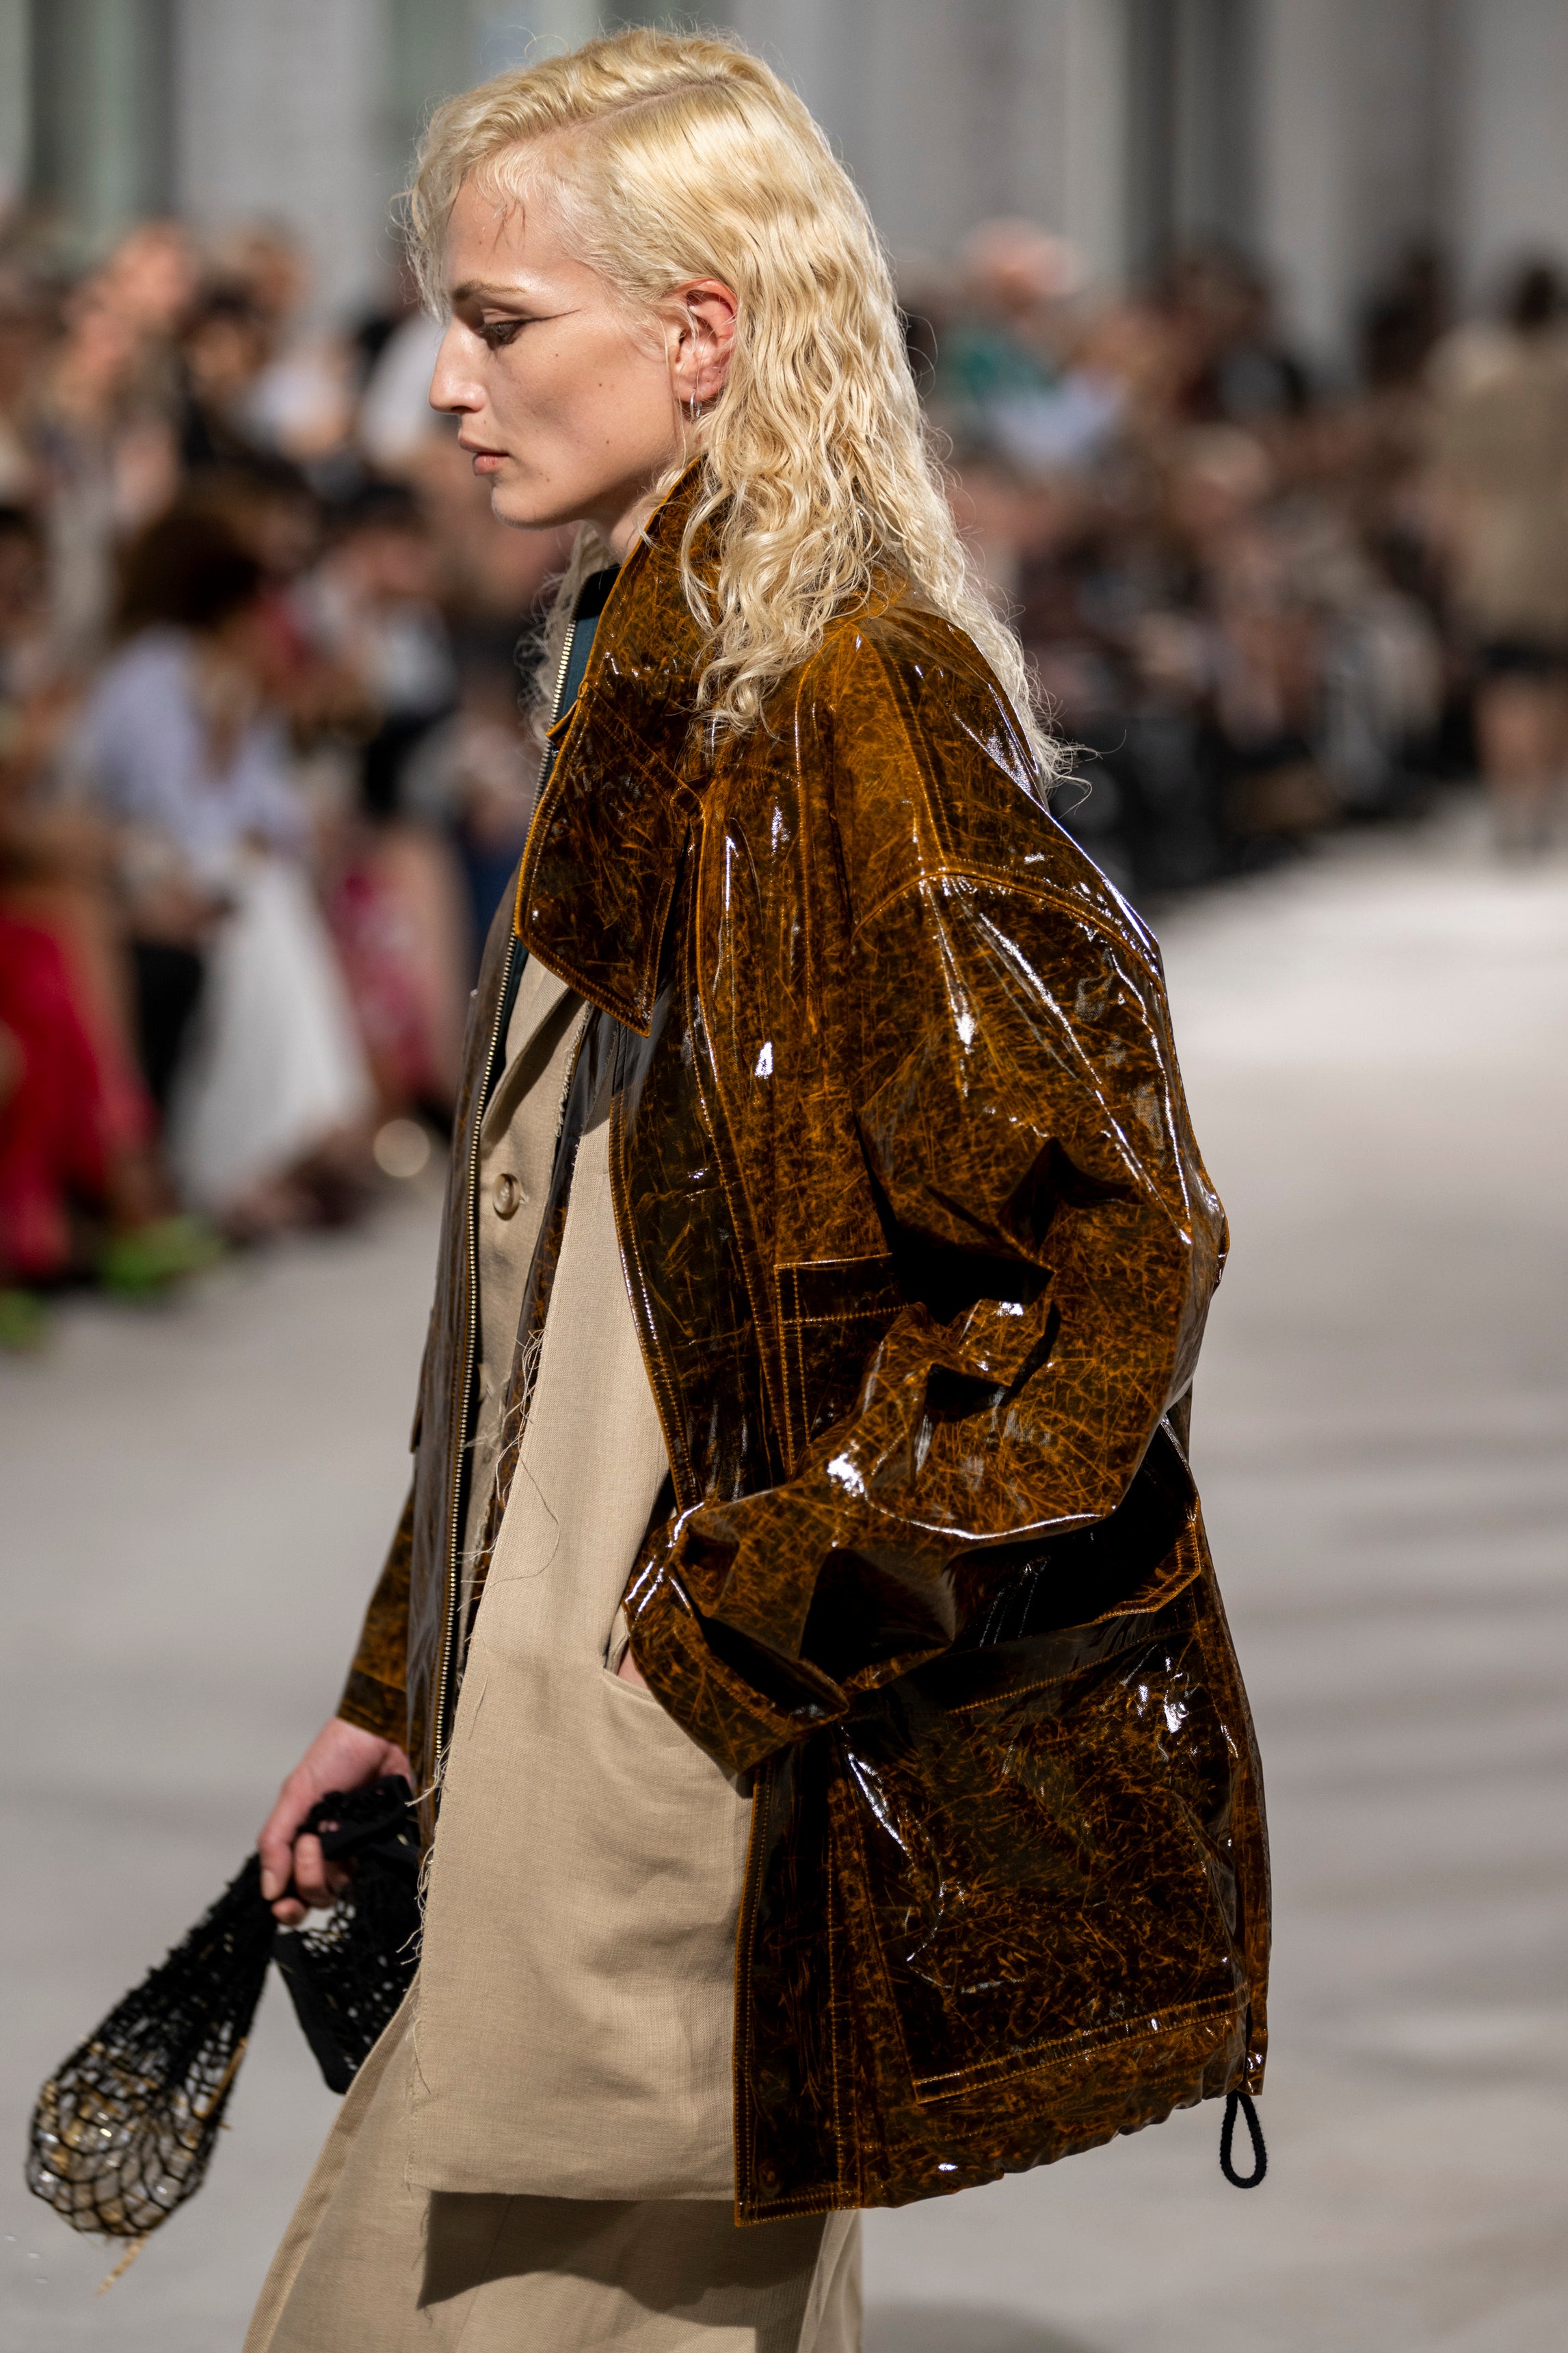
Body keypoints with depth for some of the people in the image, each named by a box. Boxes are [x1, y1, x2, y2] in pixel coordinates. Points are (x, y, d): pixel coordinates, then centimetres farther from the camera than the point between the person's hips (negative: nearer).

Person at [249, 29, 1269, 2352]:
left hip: (701, 1806, -9)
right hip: (565, 1754, 9)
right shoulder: (649, 700, 13)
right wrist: (401, 1687, 19)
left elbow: (1113, 1251, -19)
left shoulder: (859, 712, -15)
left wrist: (744, 1641, -16)